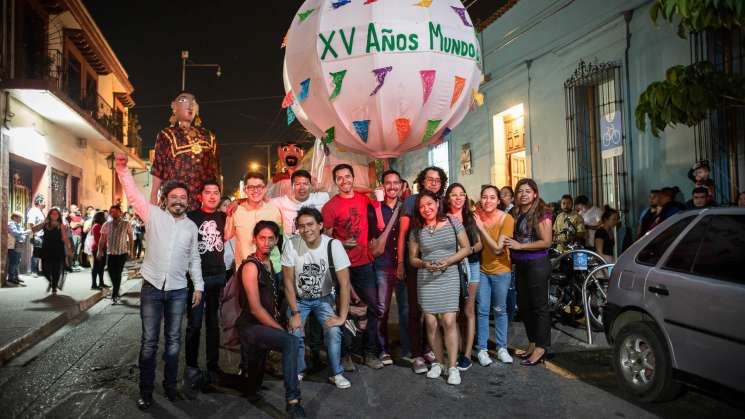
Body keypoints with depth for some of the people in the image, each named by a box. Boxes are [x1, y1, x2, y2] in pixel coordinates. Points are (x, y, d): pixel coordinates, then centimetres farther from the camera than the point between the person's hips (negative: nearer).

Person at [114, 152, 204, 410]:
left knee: (173, 340, 11)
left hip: (178, 291, 2)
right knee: (149, 341, 3)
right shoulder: (154, 215, 1)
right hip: (152, 287, -2)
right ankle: (146, 390, 16)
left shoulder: (191, 227, 8)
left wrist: (198, 286, 7)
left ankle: (170, 384, 26)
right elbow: (133, 195, -6)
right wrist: (122, 169, -18)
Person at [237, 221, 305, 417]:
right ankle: (293, 401, -30)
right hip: (250, 326, -9)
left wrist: (279, 325, 8)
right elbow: (255, 308, -20)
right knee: (292, 342, -30)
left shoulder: (269, 263, 11)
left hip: (265, 325, 9)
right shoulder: (251, 266, -16)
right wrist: (281, 330, -18)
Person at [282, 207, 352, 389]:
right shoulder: (291, 245, -21)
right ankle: (298, 371, 11)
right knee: (294, 333, -17)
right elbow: (288, 281, -12)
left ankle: (336, 373, 4)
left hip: (324, 298, 0)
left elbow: (344, 283, -20)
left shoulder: (333, 245, -23)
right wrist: (295, 313, -15)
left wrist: (342, 317, -22)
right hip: (299, 298, 1)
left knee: (333, 331, -19)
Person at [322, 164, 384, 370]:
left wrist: (377, 201, 2)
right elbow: (326, 237, -4)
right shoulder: (330, 206, -4)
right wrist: (342, 243, -18)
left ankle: (370, 353, 15)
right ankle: (345, 352, 21)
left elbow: (379, 225, 12)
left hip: (364, 262, 4)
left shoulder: (364, 199, 8)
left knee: (374, 307, 2)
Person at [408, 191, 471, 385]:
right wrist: (424, 264, -11)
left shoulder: (453, 223, 1)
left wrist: (449, 260, -11)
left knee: (449, 321, -9)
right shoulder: (416, 230, 6)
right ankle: (438, 362, 19)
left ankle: (453, 367, 1)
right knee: (431, 323, 2)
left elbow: (467, 248, 3)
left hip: (449, 278, -2)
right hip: (426, 280, 2)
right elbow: (412, 258, 10)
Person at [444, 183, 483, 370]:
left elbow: (480, 243, 10)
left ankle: (467, 355, 4)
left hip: (471, 265, 2)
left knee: (469, 311, 1)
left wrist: (471, 249, -9)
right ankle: (458, 351, 9)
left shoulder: (471, 217, 10)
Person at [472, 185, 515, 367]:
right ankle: (482, 349, 12)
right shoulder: (476, 215, -8)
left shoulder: (506, 219, -17)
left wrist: (481, 228, -25)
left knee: (500, 310, 9)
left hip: (500, 270, -1)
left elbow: (497, 249, -22)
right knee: (482, 310, 2)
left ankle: (502, 348, 22)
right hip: (481, 269, 2)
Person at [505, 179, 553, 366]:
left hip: (537, 264, -8)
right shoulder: (515, 213, 10)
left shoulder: (541, 213, -10)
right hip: (520, 265, 8)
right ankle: (533, 342, 28)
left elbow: (546, 242, -16)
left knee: (539, 306, 0)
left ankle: (540, 348, 8)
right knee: (523, 305, 14)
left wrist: (519, 245, -19)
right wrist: (509, 243, 3)